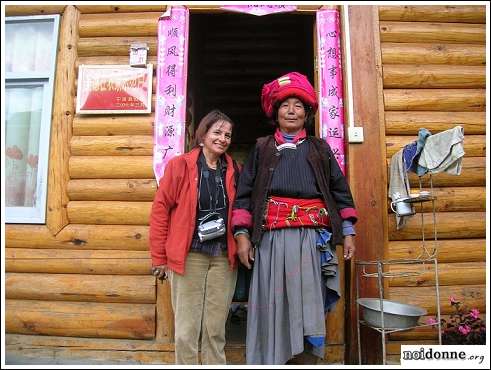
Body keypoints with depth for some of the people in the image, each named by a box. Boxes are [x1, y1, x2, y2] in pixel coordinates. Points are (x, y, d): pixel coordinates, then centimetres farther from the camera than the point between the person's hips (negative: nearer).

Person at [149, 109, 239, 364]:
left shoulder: (233, 170, 9)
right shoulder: (179, 165, -2)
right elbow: (160, 209, -2)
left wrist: (240, 247, 7)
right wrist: (159, 257, -3)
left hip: (224, 257, 3)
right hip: (189, 255, -3)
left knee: (216, 328, 11)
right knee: (186, 328, 4)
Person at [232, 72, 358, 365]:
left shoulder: (319, 149, 15)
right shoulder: (262, 149, 12)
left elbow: (340, 190, 13)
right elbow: (245, 192, 7)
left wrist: (348, 232, 6)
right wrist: (242, 235, -2)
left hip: (312, 239, 1)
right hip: (272, 239, 0)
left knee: (308, 305, 2)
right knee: (273, 306, 3)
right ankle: (273, 360, 16)